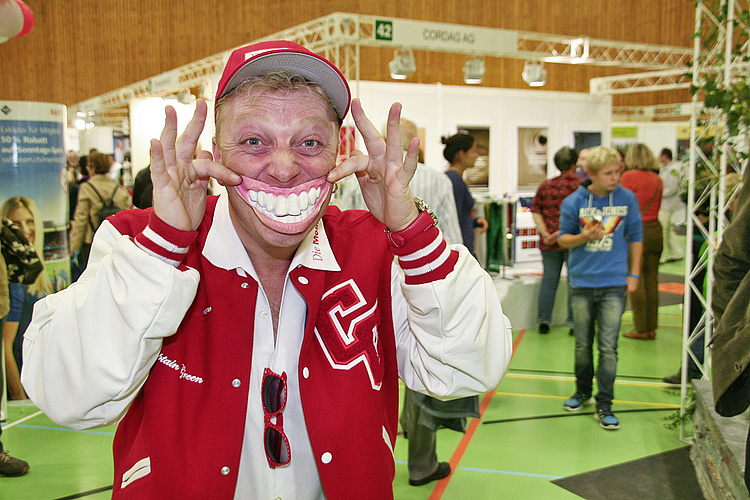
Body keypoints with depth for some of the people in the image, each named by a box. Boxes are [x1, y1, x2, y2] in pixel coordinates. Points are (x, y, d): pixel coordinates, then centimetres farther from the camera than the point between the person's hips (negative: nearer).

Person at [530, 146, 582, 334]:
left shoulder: (545, 185, 7)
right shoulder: (580, 186, -5)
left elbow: (535, 210, 2)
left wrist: (545, 232, -5)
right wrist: (562, 232, -14)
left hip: (549, 243, 4)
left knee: (549, 279, 10)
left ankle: (543, 320, 11)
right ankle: (573, 322, 8)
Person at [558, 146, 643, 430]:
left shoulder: (627, 199, -1)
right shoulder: (574, 202, -3)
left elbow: (635, 237, 8)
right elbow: (563, 238, 4)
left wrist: (634, 274, 7)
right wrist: (583, 237, -16)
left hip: (614, 283, -1)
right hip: (582, 282, 1)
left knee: (608, 347, -2)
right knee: (583, 345, 12)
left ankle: (604, 405, 8)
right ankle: (583, 392, 32)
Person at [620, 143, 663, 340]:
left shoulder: (629, 176, -7)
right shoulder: (657, 179, 8)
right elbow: (657, 207, 14)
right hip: (655, 230, 5)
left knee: (636, 280, 0)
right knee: (651, 279, 10)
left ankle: (640, 328, 3)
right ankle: (651, 327, 15)